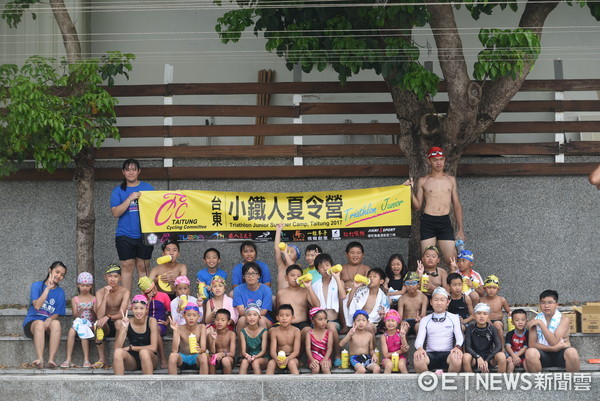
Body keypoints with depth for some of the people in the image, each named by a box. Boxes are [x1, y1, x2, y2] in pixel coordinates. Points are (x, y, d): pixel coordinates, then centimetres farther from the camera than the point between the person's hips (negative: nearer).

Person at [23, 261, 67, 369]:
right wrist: (48, 288, -15)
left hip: (49, 323, 2)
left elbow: (57, 314, 6)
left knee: (56, 323, -34)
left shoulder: (60, 292, 12)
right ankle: (40, 360, -49)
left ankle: (51, 359, -42)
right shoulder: (37, 285, 3)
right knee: (40, 323, -38)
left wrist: (51, 318, -18)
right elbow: (37, 305, -12)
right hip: (31, 322, -2)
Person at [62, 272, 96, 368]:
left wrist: (92, 311, -19)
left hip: (89, 323, -1)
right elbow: (75, 316, 2)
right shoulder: (75, 299, 11)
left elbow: (95, 317, 2)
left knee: (83, 330, -34)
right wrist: (80, 311, -19)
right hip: (78, 322, 1)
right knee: (72, 331, -31)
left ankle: (86, 360, -30)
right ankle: (68, 359, -33)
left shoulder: (94, 299, 8)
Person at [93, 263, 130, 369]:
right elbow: (99, 316, -20)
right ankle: (102, 359, -22)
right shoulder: (100, 292, -7)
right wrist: (105, 296, -26)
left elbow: (121, 314, -21)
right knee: (98, 323, -30)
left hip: (118, 325, -1)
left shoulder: (124, 292, -10)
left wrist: (108, 317, -40)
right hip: (106, 326, 2)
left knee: (119, 322, -34)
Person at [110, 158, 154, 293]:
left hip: (144, 235, 1)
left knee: (143, 267, 2)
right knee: (127, 266, -1)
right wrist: (130, 199, -16)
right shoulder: (118, 191, 6)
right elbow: (116, 212, -6)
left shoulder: (148, 188, 10)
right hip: (125, 235, -1)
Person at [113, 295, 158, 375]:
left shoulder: (151, 321, -8)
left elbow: (153, 347, -14)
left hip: (149, 359, -2)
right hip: (132, 360, 2)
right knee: (118, 352, -27)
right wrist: (123, 327, -21)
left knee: (144, 352, -35)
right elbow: (117, 347, -12)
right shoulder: (127, 323, -3)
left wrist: (130, 347, -11)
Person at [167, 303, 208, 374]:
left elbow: (204, 348, -17)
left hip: (196, 359, 0)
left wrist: (200, 350, -42)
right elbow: (174, 350, -21)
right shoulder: (180, 328, -11)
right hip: (182, 359, 0)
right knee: (173, 356, -32)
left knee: (203, 356, -33)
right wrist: (175, 331, -28)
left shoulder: (201, 328, -9)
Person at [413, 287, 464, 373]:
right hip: (431, 354, 0)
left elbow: (459, 337, 2)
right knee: (418, 359, -35)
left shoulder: (453, 318, 13)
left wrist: (457, 347, -23)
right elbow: (419, 338, 1)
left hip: (447, 354, 0)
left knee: (456, 358, -37)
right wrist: (419, 348, -24)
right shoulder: (425, 320, 14)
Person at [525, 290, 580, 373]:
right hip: (544, 354, 1)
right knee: (530, 352, -32)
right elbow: (532, 344, -6)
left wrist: (541, 323, -18)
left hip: (560, 353, -1)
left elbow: (554, 342, -17)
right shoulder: (536, 320, 1)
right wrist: (553, 348, -19)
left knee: (572, 352, -35)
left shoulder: (563, 319, -5)